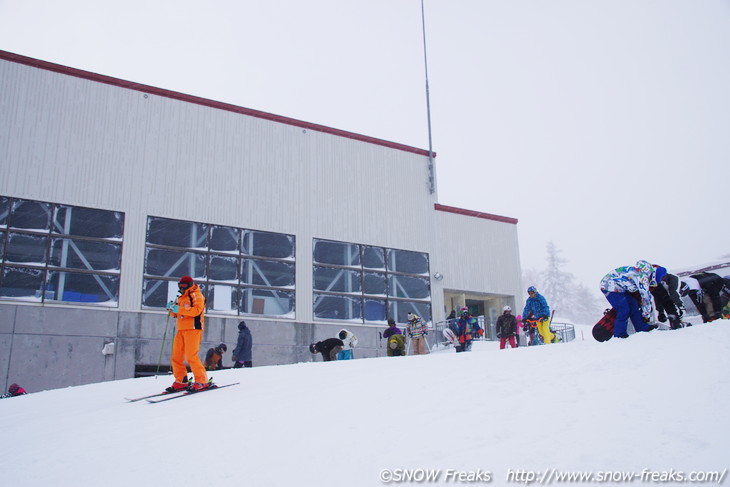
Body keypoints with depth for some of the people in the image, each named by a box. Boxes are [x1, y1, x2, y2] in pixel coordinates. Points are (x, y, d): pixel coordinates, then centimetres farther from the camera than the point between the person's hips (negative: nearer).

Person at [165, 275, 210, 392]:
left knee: (191, 356, -14)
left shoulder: (196, 295, -1)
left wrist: (179, 309, -22)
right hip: (181, 330, 8)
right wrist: (172, 308, 4)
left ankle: (202, 381, -8)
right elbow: (175, 314, 26)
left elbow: (196, 310, -17)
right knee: (176, 356, 2)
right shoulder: (181, 298, 24)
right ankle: (181, 381, 9)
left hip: (193, 328, -8)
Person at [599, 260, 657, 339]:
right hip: (610, 286, -10)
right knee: (624, 311, -11)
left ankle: (642, 328, 18)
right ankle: (619, 335, -3)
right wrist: (646, 314, -5)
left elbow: (647, 294, 25)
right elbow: (645, 296, -15)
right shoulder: (642, 277, -18)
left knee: (633, 305, 10)